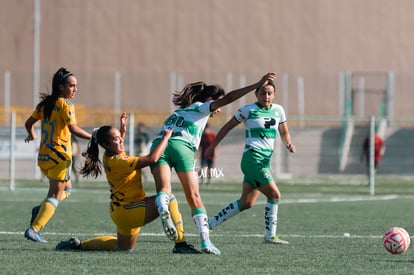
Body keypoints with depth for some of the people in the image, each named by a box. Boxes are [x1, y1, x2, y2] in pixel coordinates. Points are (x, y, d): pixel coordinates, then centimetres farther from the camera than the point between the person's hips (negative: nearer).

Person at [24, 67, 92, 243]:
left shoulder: (45, 103, 12)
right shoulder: (65, 104, -11)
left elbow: (29, 123, 18)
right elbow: (73, 129, -22)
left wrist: (32, 135, 38)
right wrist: (93, 137, -17)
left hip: (43, 156, 8)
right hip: (59, 154, -8)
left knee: (66, 188, 23)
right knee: (56, 194, -3)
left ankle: (40, 209, 1)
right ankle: (34, 229, -14)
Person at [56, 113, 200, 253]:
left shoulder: (108, 157, 5)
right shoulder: (118, 162, -23)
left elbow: (118, 146, 34)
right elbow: (152, 158, -29)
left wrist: (122, 128, 22)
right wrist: (165, 137, -18)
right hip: (126, 211, -10)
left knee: (122, 247, 30)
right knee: (169, 199, -24)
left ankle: (79, 244, 28)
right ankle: (180, 245, -27)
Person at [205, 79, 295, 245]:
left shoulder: (278, 110, 11)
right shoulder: (248, 110, -5)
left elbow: (284, 132, 22)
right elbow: (227, 127, 2)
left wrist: (289, 144, 1)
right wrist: (213, 146, 3)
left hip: (265, 161, 7)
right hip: (252, 158, -7)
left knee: (246, 203, 8)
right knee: (274, 194, -14)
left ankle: (209, 223, 17)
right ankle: (270, 236, -7)